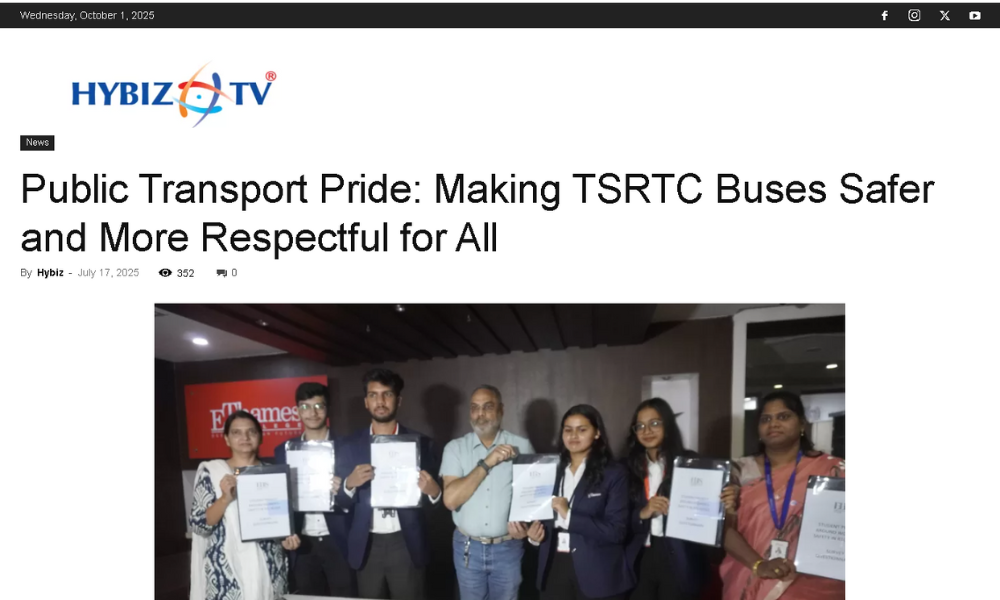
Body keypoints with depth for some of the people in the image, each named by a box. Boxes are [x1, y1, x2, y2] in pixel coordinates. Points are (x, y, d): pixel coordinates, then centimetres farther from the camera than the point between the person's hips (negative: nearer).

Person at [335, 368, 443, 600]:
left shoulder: (420, 442, 0)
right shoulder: (350, 445, 4)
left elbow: (434, 496, 3)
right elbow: (338, 499, 4)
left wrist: (433, 491, -19)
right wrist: (350, 483, -16)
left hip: (406, 544, -1)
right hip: (367, 546, 1)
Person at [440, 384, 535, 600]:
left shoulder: (522, 446, -4)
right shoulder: (455, 448, -4)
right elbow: (451, 499, -15)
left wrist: (526, 525, -19)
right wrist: (486, 463, -20)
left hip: (508, 548, 0)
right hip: (468, 548, 1)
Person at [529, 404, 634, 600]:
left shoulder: (614, 473, -5)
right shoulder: (553, 472, 10)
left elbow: (616, 530, -14)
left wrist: (569, 516, -19)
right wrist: (535, 534, -6)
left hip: (597, 574, -4)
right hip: (554, 570, 4)